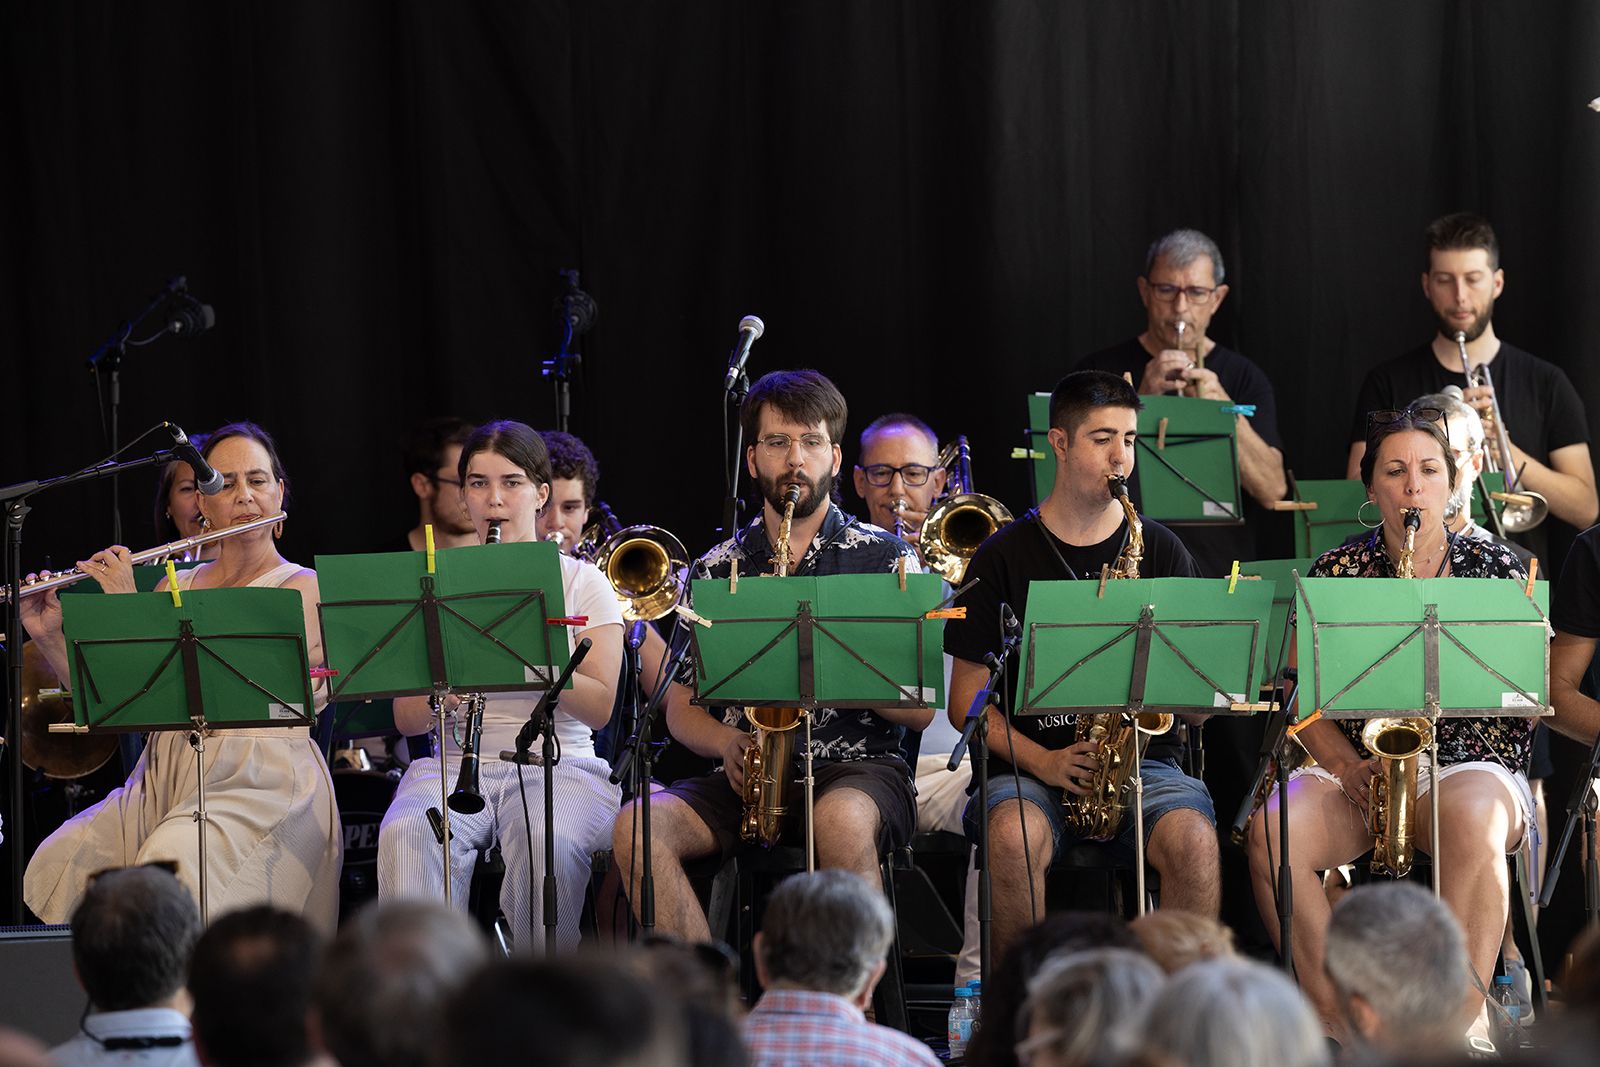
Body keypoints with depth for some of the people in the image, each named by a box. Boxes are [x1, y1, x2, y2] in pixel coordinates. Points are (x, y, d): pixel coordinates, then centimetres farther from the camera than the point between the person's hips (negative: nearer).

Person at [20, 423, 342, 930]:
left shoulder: (303, 589, -1)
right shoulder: (178, 587, 17)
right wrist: (49, 637, -2)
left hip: (260, 785, -5)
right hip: (166, 780, 6)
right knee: (61, 863, -20)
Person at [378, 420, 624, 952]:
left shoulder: (581, 583, 9)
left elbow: (600, 707, -4)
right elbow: (405, 719, 8)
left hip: (558, 763, -2)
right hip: (456, 765, 2)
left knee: (549, 840, -36)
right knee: (405, 835, -32)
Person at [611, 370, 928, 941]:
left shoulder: (885, 557, 7)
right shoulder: (715, 571, 14)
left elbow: (921, 708, 1)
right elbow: (681, 707, 14)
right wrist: (727, 741, -7)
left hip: (859, 765, -3)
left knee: (841, 819, -39)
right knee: (638, 828, -26)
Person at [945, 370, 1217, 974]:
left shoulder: (1160, 550, 12)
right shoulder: (1005, 556, 7)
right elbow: (966, 701, 4)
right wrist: (1042, 761, -12)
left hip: (1144, 759, 1)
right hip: (1029, 765, -1)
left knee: (1193, 839, -31)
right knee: (1014, 836, -35)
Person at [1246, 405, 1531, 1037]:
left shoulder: (1497, 569, 8)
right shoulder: (1334, 573, 10)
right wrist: (1349, 770, -14)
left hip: (1470, 765, -2)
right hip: (1355, 767, 2)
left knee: (1472, 819, -39)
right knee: (1271, 834, -30)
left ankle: (1461, 1023, -37)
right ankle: (1340, 1023, -23)